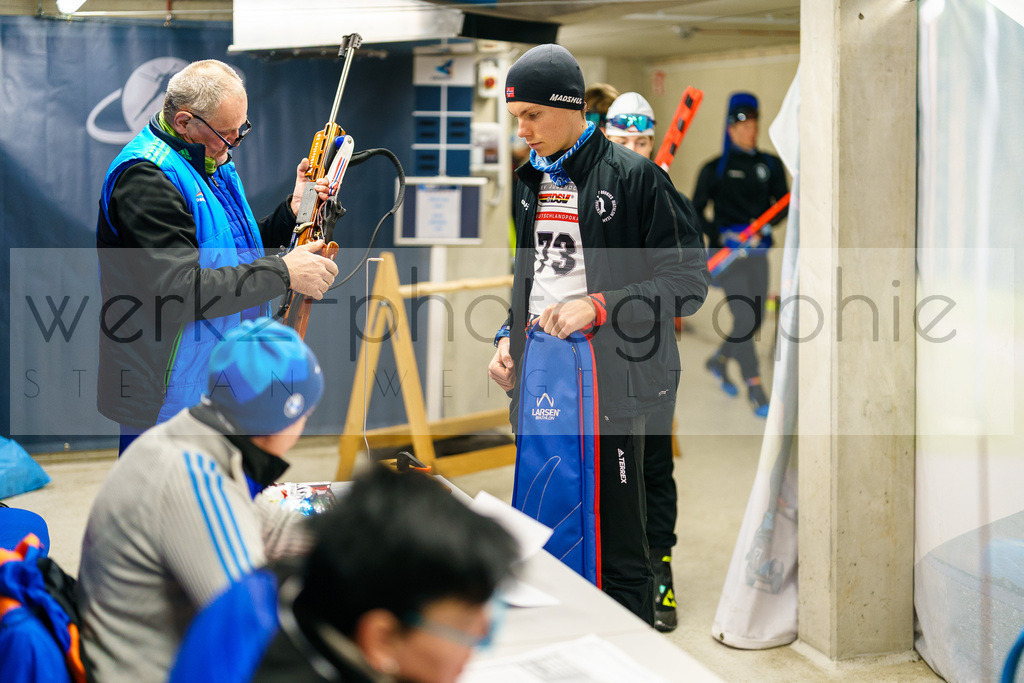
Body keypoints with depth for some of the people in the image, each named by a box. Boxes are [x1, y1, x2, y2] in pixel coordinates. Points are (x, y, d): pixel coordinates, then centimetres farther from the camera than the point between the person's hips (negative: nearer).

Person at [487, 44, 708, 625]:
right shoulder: (533, 180, 16)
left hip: (608, 382, -7)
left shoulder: (634, 176, -8)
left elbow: (689, 282, -11)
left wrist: (597, 306, -19)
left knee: (617, 549, -4)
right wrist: (509, 337, 13)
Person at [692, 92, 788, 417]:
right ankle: (755, 388, -4)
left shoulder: (770, 165, 9)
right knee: (745, 318, -12)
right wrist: (718, 235, -12)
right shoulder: (716, 168, -1)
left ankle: (718, 360, 36)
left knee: (756, 319, 9)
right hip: (727, 250, -5)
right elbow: (696, 210, 1)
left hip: (758, 251, 5)